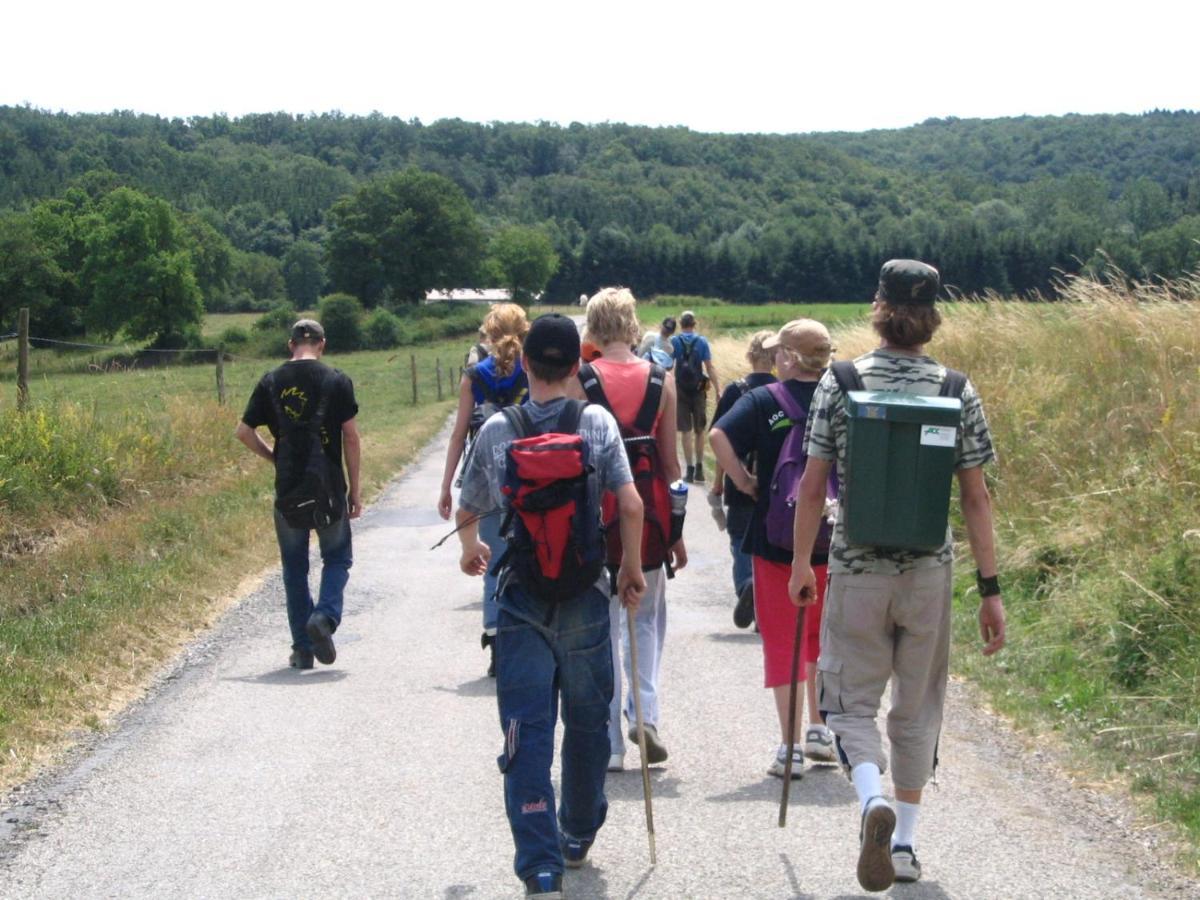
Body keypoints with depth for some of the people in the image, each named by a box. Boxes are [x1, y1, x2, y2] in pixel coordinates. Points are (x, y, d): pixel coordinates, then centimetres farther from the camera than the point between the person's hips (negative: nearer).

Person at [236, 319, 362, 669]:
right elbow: (351, 437, -4)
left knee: (294, 567, 11)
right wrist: (355, 490, 2)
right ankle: (325, 615, -11)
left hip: (288, 489, 2)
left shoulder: (271, 382, 2)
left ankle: (302, 648, 11)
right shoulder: (337, 381, -3)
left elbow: (244, 431, 3)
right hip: (330, 487, -2)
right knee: (337, 557, 14)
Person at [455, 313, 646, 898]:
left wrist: (471, 548, 31)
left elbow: (466, 512, 8)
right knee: (586, 723, 19)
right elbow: (630, 504, -12)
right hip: (585, 598, 1)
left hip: (520, 601, -1)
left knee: (526, 736, -1)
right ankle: (577, 838, 36)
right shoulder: (597, 423, -4)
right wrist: (631, 566, 5)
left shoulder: (496, 431, -2)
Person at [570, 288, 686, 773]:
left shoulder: (580, 379, -6)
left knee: (602, 628, 7)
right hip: (648, 512, 2)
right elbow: (670, 461, 3)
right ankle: (645, 713, 3)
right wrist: (676, 531, 11)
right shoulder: (659, 379, 0)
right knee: (648, 616, 21)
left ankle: (609, 745, 9)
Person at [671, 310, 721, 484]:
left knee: (686, 431, 2)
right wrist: (718, 390, -5)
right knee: (699, 430, 12)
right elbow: (710, 368, -7)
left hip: (681, 390, -1)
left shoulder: (674, 342, -3)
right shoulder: (702, 341, -3)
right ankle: (699, 469, 15)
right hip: (698, 390, 1)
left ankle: (690, 470, -1)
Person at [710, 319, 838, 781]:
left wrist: (744, 481, -9)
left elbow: (720, 436, -22)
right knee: (823, 637, 21)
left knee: (783, 641, 4)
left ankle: (791, 748, 4)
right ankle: (820, 731, 29)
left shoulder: (764, 401, -8)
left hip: (777, 539, -3)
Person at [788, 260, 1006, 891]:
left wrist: (801, 563, 9)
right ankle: (905, 842, 23)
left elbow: (811, 488, -4)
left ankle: (874, 801, -19)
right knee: (917, 707, 17)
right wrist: (990, 589, 3)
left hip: (856, 570, -2)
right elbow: (975, 498, -2)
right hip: (930, 572, 2)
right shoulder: (958, 391, -3)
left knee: (853, 701, 9)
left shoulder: (839, 383, -6)